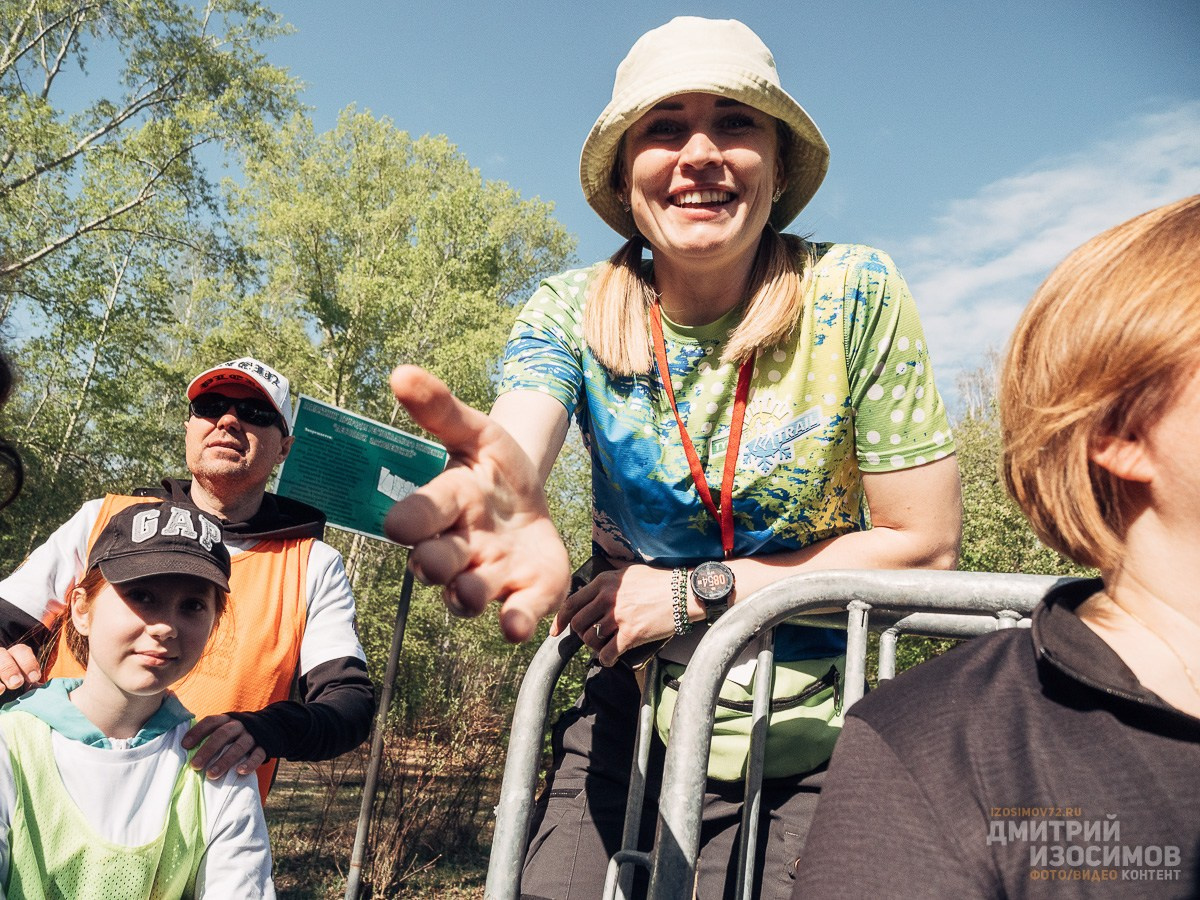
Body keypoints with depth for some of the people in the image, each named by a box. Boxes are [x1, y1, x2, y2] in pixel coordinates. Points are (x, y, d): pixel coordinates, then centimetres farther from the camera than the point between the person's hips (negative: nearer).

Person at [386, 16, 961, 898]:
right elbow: (516, 440, -30)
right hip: (636, 713, 1)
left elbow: (925, 541, -12)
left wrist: (698, 591, -17)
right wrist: (501, 495, -55)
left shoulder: (857, 296, -15)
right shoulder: (572, 313, -9)